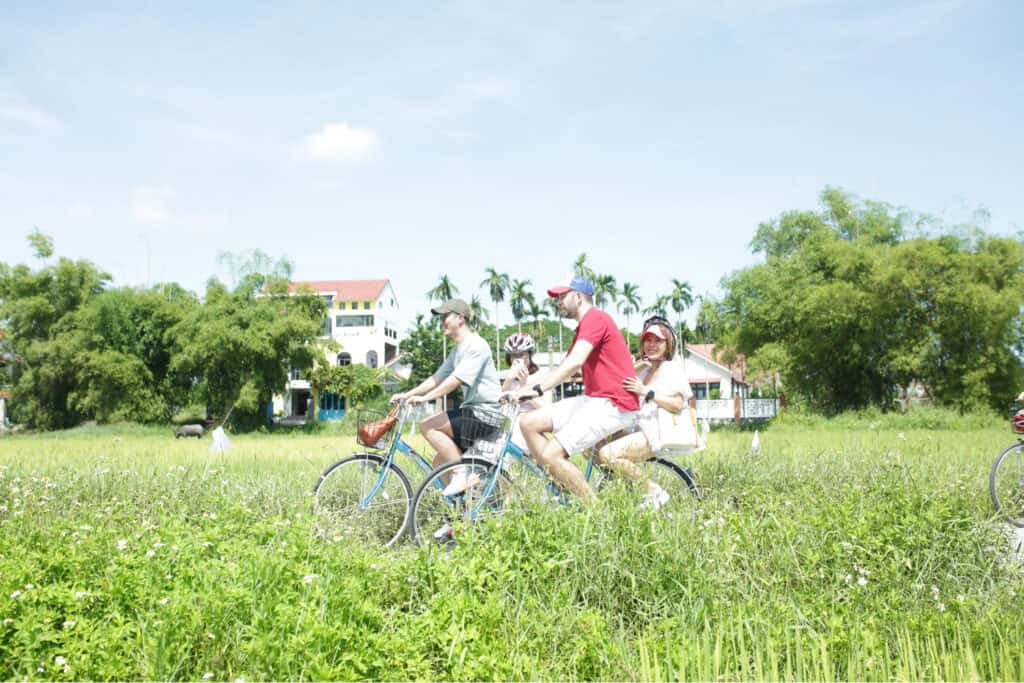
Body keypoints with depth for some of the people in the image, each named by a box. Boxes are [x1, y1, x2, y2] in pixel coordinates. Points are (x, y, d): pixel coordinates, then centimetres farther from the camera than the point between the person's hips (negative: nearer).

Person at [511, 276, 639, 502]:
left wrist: (537, 389, -30)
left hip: (613, 405, -10)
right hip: (594, 399, 10)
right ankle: (563, 491, 2)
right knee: (529, 422, 1)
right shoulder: (584, 326, 23)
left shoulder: (594, 318, -11)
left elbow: (575, 362, -26)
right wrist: (525, 386, 10)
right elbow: (565, 367, 19)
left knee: (550, 455, -17)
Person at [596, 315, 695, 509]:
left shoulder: (672, 368, 0)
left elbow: (678, 404, -16)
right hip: (642, 429, 9)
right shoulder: (645, 370, 26)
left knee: (609, 454, -27)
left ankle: (655, 492, -16)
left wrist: (647, 392, -23)